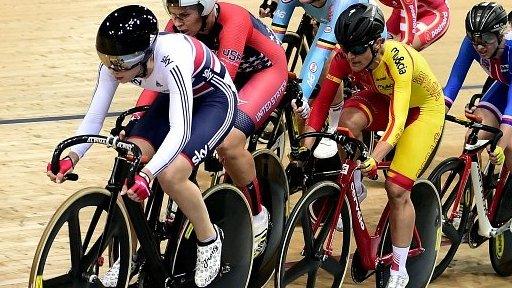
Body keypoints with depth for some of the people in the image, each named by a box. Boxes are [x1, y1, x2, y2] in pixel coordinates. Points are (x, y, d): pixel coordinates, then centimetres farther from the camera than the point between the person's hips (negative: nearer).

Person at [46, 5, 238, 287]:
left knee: (170, 174, -26)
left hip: (215, 99, -6)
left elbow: (180, 130, -46)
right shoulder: (114, 64, -22)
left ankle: (209, 240, 1)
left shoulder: (172, 60, -40)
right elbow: (94, 116, -17)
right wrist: (71, 157, -35)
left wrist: (146, 175, -58)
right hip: (174, 96, 6)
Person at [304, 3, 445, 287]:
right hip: (380, 98, 4)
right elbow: (322, 100, -23)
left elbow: (397, 118, -46)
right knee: (349, 119, -31)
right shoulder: (344, 56, -26)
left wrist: (374, 158, -58)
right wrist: (307, 145, -34)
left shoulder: (397, 57, -39)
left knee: (397, 189, -13)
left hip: (423, 108, -4)